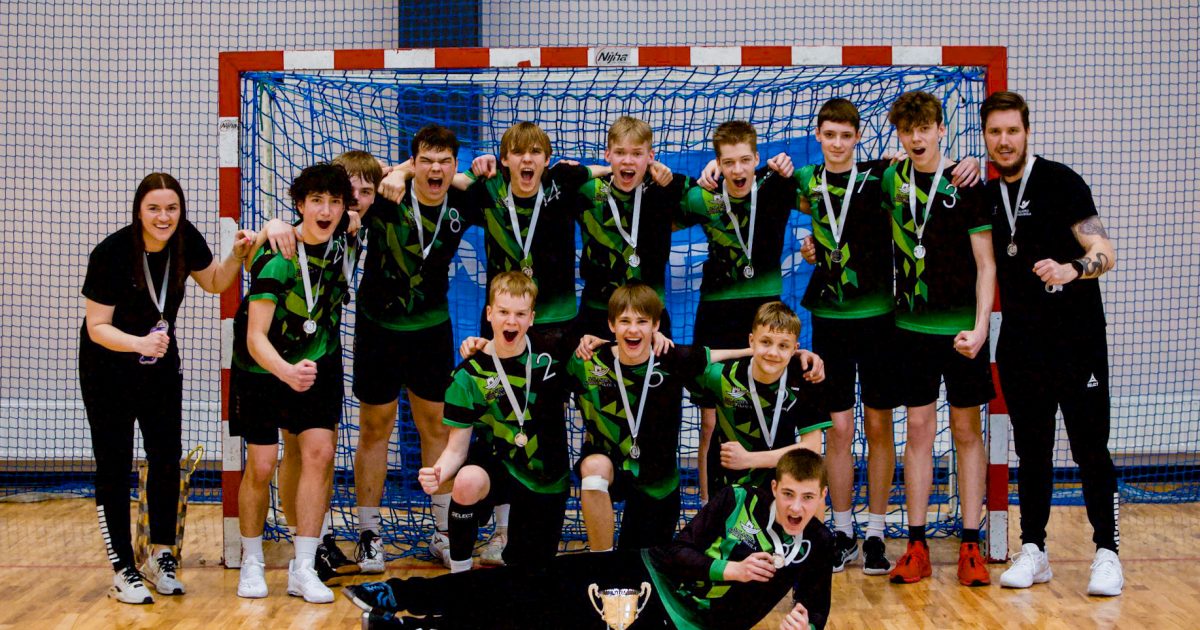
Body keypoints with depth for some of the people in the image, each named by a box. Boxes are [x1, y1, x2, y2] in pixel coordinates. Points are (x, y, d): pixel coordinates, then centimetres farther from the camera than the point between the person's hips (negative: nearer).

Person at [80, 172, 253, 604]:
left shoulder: (186, 240, -12)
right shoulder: (111, 254, -26)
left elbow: (214, 283, 7)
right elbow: (98, 326, -22)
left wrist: (236, 256, -12)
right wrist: (139, 343, -39)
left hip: (161, 364, 4)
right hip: (108, 368, -4)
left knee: (166, 458, 3)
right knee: (114, 466, -1)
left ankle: (161, 558, 17)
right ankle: (123, 571, 5)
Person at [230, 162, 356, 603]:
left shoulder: (346, 240, -10)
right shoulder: (277, 259, -25)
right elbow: (255, 337, -32)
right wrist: (286, 371, -48)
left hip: (319, 363, 4)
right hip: (262, 369, -4)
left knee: (319, 452, -9)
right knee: (261, 465, -4)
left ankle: (303, 570, -3)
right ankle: (251, 562, 18)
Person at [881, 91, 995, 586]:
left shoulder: (966, 185, -7)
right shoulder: (891, 180, 4)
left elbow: (986, 264, -8)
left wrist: (980, 328, -16)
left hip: (961, 327, -3)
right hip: (912, 324, 3)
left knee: (966, 430, 3)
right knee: (918, 429, 4)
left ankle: (970, 547, 8)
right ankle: (917, 547, 8)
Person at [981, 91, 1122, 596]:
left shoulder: (1059, 181, -7)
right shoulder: (987, 195, 9)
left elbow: (1105, 254, -13)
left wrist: (1073, 269, -33)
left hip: (1076, 339, -5)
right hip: (1019, 342, 5)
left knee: (1091, 449, -3)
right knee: (1030, 450, 10)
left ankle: (1107, 554, 3)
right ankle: (1033, 551, 17)